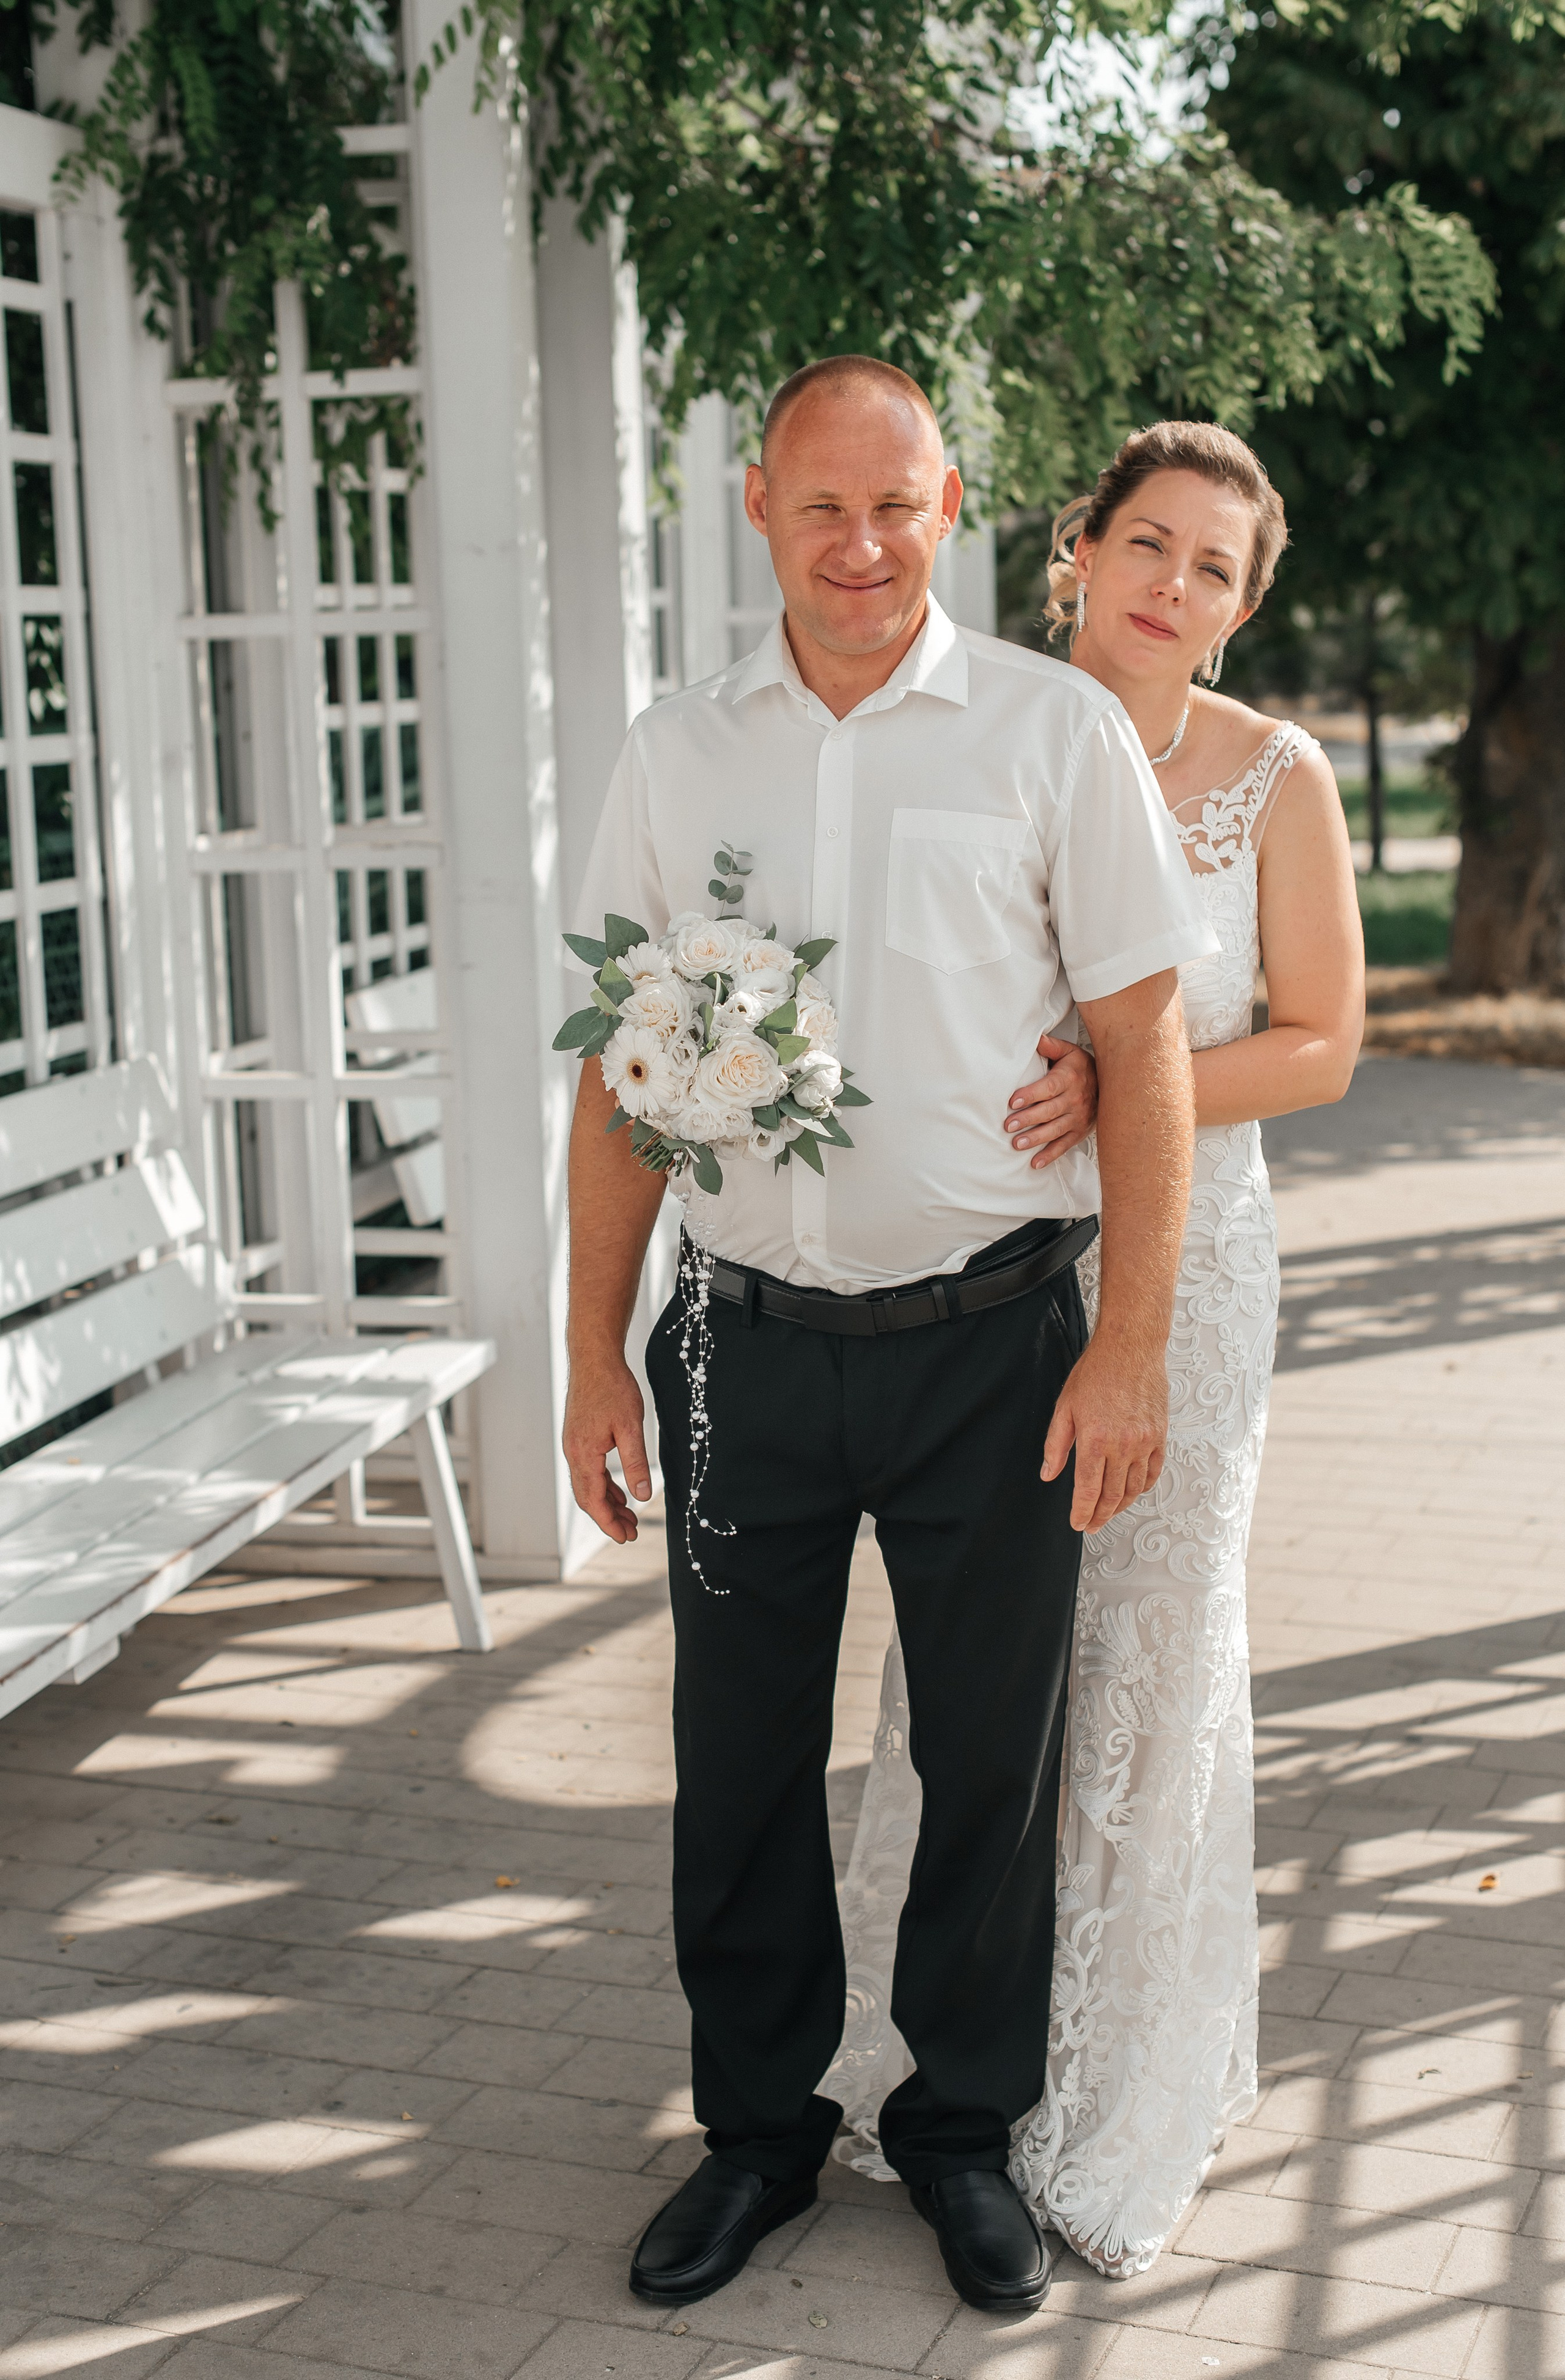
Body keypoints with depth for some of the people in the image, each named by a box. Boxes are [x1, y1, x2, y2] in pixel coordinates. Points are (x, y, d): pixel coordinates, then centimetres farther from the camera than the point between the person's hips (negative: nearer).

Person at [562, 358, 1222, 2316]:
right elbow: (619, 1073, 8)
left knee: (993, 1761, 10)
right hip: (749, 1337, 2)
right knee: (740, 1756, 12)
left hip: (989, 1339, -2)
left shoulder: (1055, 732, -3)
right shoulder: (677, 756, 6)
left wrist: (1130, 1348, -9)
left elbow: (1143, 1045, -4)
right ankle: (758, 2128, 32)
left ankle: (966, 2129, 32)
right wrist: (597, 1350, 5)